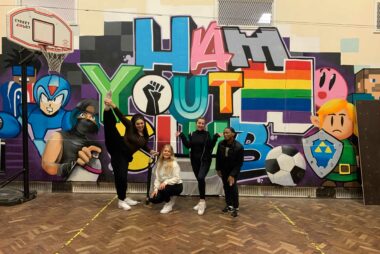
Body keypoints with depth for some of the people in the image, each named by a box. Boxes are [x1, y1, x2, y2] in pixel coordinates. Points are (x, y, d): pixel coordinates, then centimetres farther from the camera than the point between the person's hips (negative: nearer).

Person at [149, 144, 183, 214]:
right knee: (153, 199, -12)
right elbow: (157, 178, -1)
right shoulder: (159, 163, 2)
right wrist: (156, 188, -12)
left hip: (176, 186, -6)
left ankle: (169, 204, -5)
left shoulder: (174, 164, -15)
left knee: (164, 189, -35)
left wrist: (166, 182, -32)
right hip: (164, 186, 6)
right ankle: (170, 198, 15)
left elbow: (177, 178, -21)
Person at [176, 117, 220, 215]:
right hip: (195, 160, 4)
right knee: (199, 180, 11)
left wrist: (215, 137, -19)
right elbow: (188, 145, -1)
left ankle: (202, 201, -13)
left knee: (201, 178, -23)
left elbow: (210, 146, -10)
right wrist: (182, 136, -5)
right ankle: (202, 201, 24)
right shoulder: (192, 134, 7)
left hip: (205, 160, -4)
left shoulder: (207, 134, -2)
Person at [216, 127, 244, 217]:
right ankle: (229, 205, 27)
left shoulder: (239, 147, -26)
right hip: (223, 169, 4)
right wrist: (218, 169, 1)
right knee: (226, 187, 11)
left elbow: (240, 162, -21)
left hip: (234, 169, -4)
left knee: (232, 187, -12)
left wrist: (232, 174, -23)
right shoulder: (221, 144, -15)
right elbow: (218, 157, -1)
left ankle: (235, 207, 4)